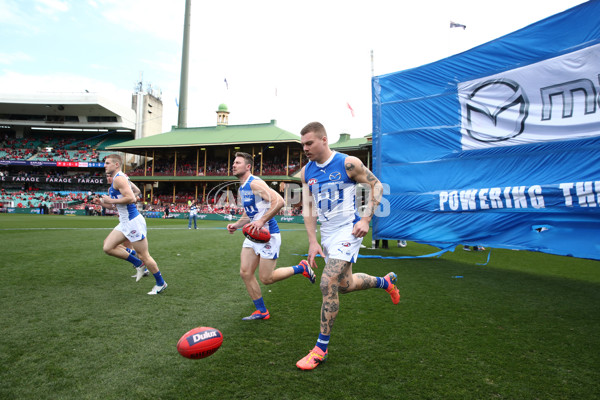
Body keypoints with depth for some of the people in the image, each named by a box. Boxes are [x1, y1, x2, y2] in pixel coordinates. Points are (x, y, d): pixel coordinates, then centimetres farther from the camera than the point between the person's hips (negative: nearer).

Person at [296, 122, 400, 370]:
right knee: (345, 285, 17)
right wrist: (312, 242, -4)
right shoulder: (306, 171, 4)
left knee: (328, 284, -16)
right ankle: (385, 282, 46)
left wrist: (365, 219, -14)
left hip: (348, 230, -7)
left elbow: (377, 186, -4)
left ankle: (320, 349, -1)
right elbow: (307, 207, 4)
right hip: (326, 233, 7)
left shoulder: (348, 163, -11)